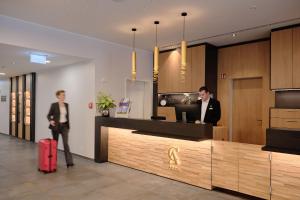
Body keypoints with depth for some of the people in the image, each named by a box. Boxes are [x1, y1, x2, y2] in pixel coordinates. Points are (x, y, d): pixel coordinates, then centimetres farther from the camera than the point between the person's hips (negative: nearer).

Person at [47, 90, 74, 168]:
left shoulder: (66, 105, 7)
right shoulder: (54, 105, -7)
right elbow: (49, 115, -3)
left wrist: (68, 126, 13)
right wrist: (50, 120, -23)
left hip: (64, 126, 3)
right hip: (56, 126, -3)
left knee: (66, 143, -5)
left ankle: (69, 162, -8)